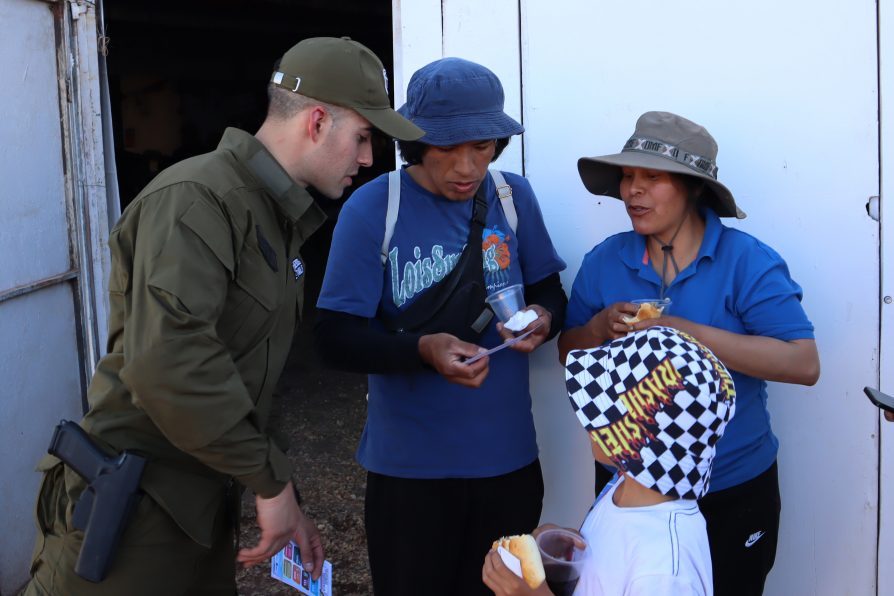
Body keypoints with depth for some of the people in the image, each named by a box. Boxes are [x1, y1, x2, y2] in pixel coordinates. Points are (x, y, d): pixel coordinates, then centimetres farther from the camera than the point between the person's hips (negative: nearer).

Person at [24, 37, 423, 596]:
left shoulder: (278, 219, 14)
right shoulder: (195, 198, -18)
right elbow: (167, 364, -32)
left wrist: (282, 498, 15)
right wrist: (272, 480, -23)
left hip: (204, 508, 9)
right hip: (131, 513, -9)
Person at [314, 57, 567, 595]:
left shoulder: (515, 197, -1)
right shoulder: (371, 209, -11)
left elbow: (549, 290, 9)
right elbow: (337, 338, -13)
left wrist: (544, 318, -14)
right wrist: (422, 349, -29)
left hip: (509, 455, 3)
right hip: (410, 465, -3)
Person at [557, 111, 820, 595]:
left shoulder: (747, 261, -14)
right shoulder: (603, 261, -3)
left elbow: (804, 364, -22)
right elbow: (569, 354, 6)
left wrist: (686, 332, -28)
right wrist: (600, 327, -17)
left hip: (734, 491, -3)